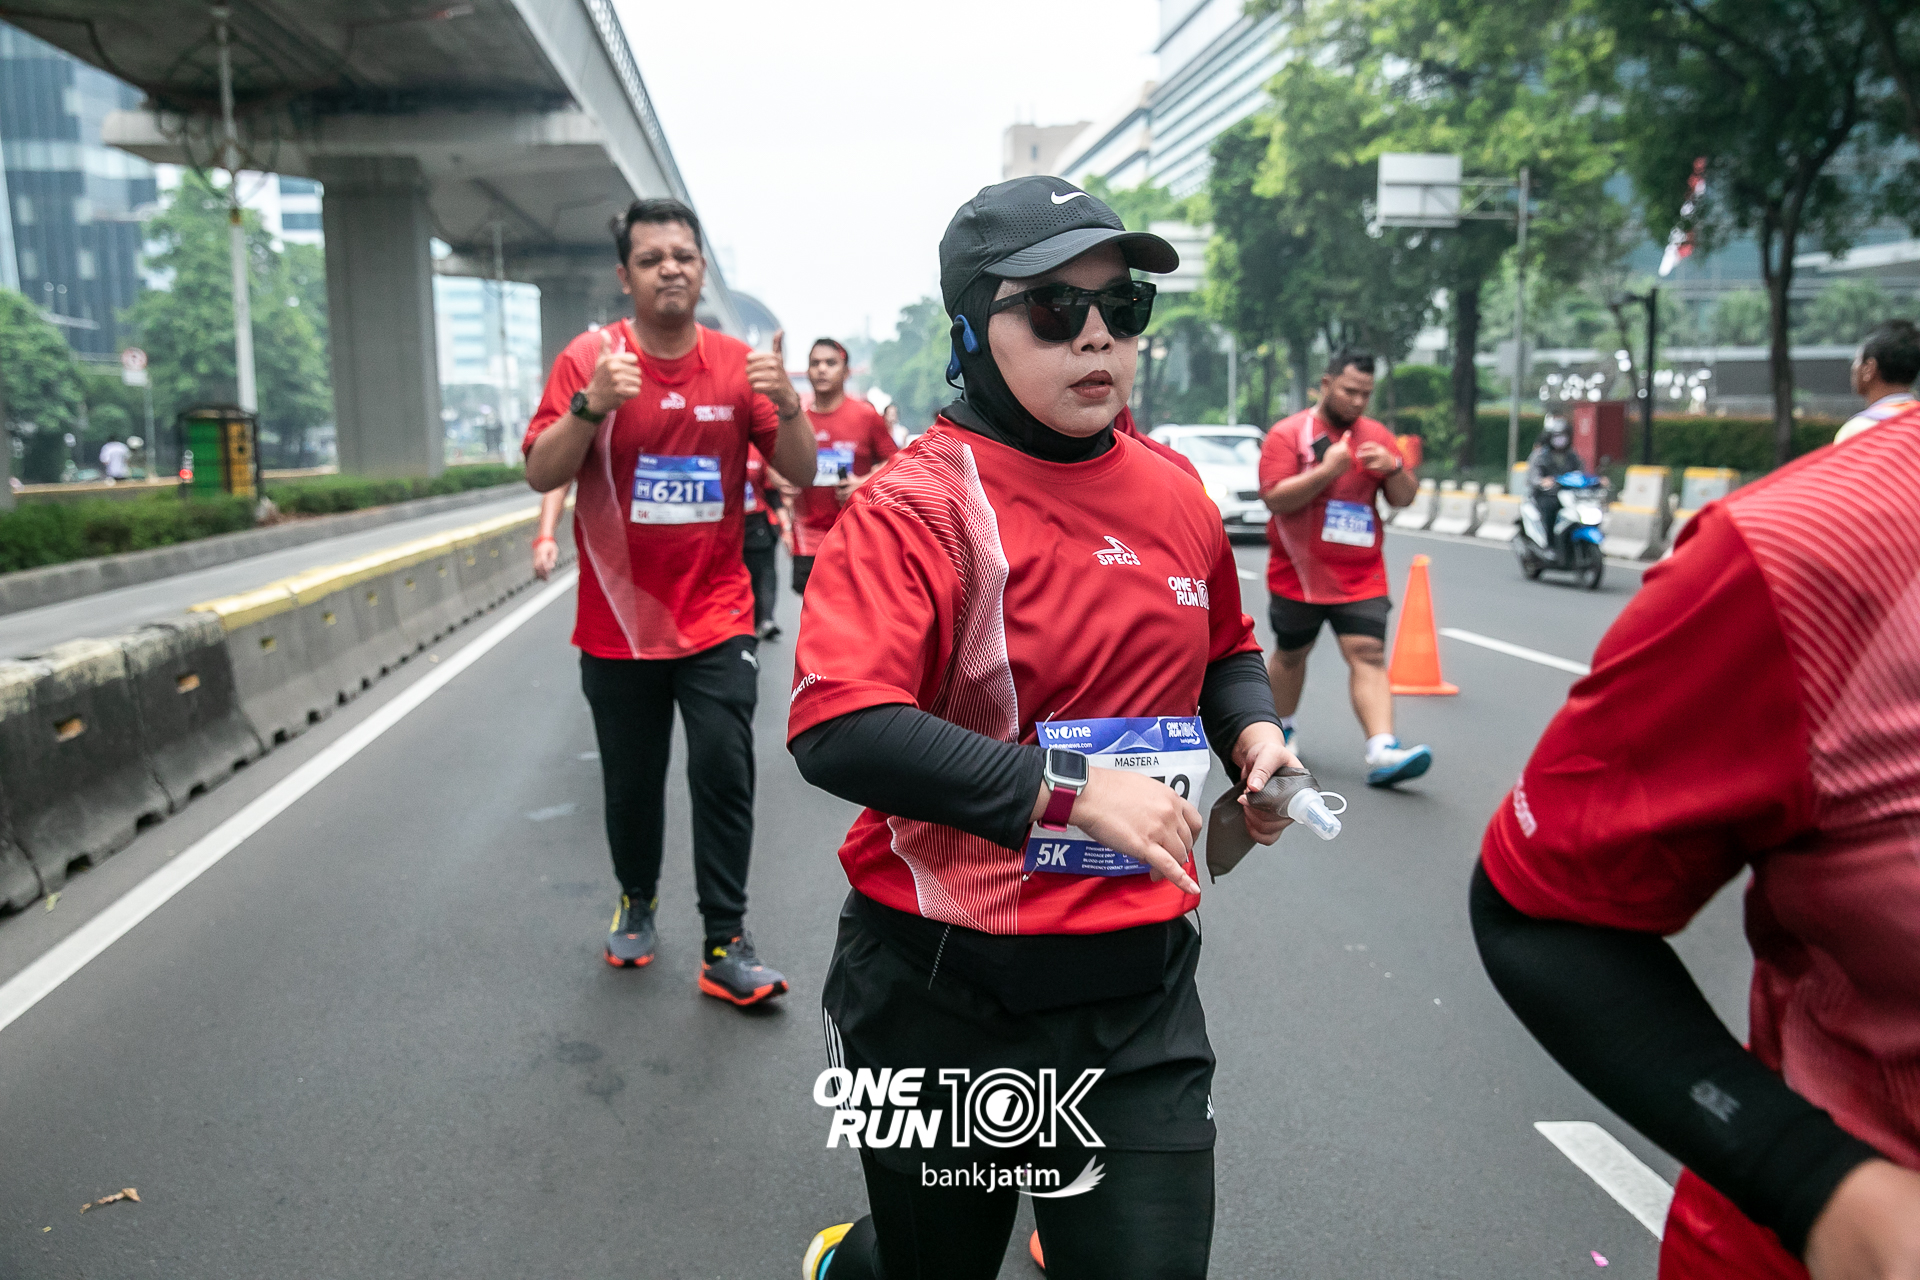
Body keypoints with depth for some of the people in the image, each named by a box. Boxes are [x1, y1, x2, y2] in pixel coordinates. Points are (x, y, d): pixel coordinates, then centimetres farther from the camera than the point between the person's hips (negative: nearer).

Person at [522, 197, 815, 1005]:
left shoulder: (738, 364, 1)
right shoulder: (591, 358, -4)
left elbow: (801, 470, 0)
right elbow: (540, 475, -10)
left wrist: (787, 406, -20)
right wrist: (591, 407, -26)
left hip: (716, 619, 0)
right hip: (619, 622, 0)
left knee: (724, 770, -6)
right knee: (631, 781, 12)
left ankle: (726, 945, 4)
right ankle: (636, 904, 37)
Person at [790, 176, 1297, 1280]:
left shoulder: (1175, 495, 4)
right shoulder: (923, 504, -14)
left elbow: (1225, 649, 22)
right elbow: (834, 727, -26)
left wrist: (1251, 731, 1)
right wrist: (1069, 791, -28)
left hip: (1141, 986, 4)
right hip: (945, 996, -4)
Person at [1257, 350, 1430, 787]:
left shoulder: (1377, 436, 7)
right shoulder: (1288, 434, -6)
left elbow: (1404, 498, 8)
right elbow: (1275, 498, -17)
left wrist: (1394, 468, -14)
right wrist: (1327, 469, -26)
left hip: (1360, 575, 2)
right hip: (1298, 572, -2)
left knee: (1369, 654, -12)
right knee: (1290, 653, 14)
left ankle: (1383, 752, -21)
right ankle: (1281, 729, 38)